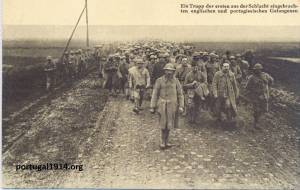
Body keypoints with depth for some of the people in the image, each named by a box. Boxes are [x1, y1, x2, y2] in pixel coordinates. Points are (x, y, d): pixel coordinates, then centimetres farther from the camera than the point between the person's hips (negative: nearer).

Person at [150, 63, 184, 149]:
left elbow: (180, 94, 5)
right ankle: (163, 141, 14)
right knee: (163, 124, -2)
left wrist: (181, 106, -2)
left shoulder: (176, 81, 3)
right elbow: (155, 94, -1)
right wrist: (152, 107, -3)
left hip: (172, 105, 3)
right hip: (162, 105, -2)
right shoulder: (159, 80, -3)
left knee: (169, 123, 9)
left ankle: (165, 141, 24)